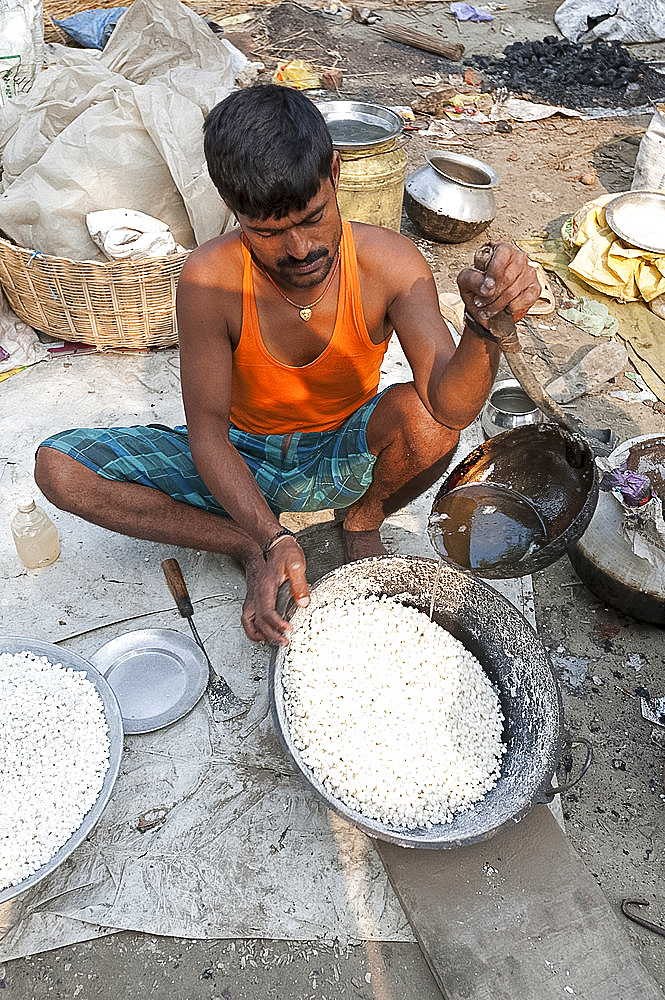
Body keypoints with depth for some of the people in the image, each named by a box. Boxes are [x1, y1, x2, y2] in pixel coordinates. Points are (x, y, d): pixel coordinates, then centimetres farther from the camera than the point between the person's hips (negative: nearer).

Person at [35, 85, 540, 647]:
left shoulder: (389, 262, -22)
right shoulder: (210, 278, -24)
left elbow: (449, 405, -32)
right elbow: (206, 429, -22)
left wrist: (486, 325, -54)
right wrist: (271, 539, -37)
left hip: (343, 460, 0)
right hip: (241, 465, 1)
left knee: (424, 417, -36)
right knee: (59, 468, -18)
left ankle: (363, 523, -1)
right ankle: (250, 550, -8)